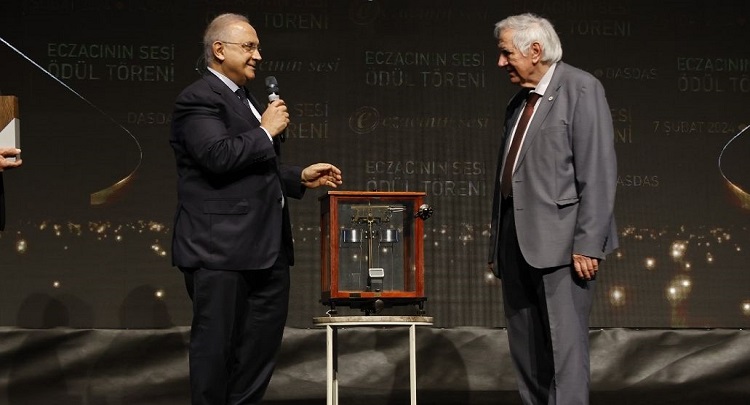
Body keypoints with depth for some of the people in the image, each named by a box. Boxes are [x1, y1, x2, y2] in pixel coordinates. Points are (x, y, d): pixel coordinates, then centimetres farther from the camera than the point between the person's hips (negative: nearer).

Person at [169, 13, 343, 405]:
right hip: (221, 246, -9)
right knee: (217, 341, 0)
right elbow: (218, 156, -24)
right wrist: (266, 131, -13)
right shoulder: (199, 98, -9)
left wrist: (300, 178, 16)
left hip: (265, 246, 10)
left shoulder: (246, 102, 20)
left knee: (264, 339, 13)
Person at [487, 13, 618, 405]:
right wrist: (498, 246, 14)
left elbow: (598, 173, -12)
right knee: (525, 347, 10)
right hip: (518, 240, 8)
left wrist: (588, 244, -17)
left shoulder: (580, 89, -4)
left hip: (560, 239, -8)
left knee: (565, 341, -8)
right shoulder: (519, 102, 19)